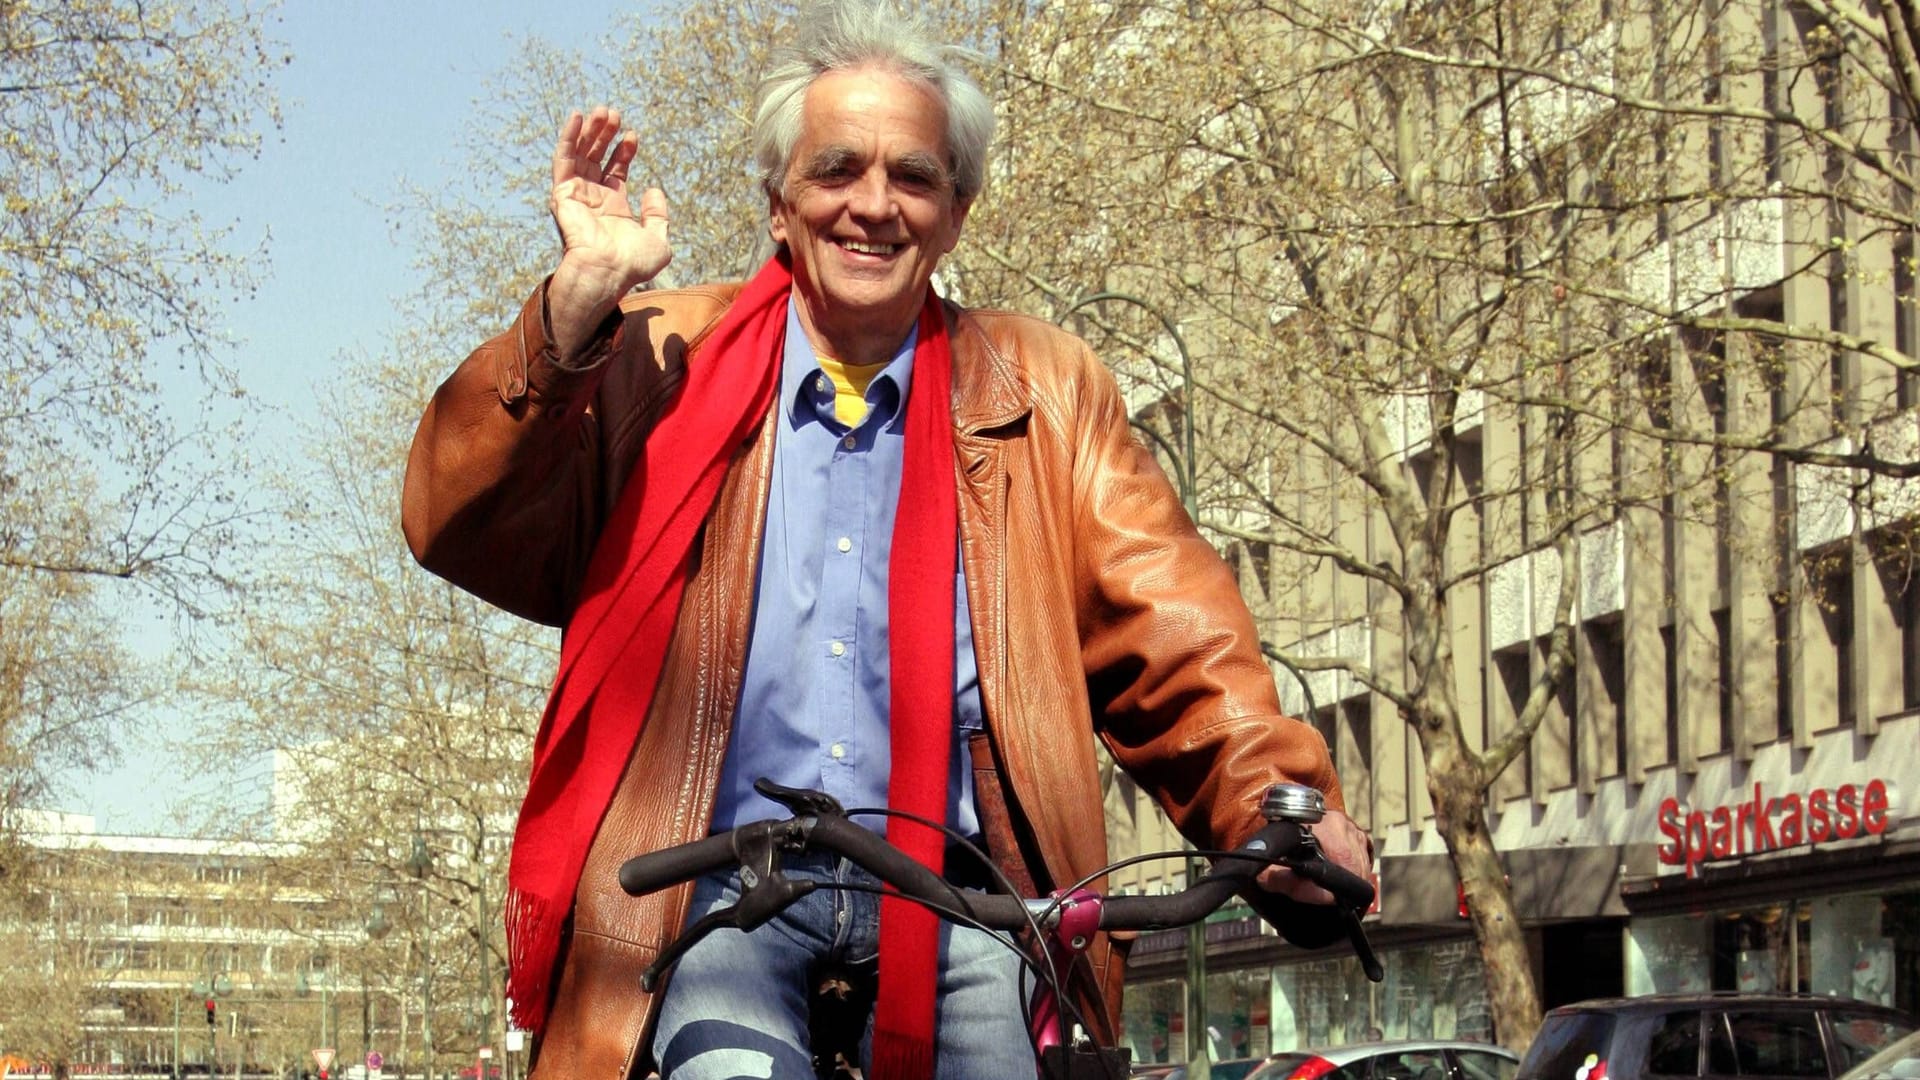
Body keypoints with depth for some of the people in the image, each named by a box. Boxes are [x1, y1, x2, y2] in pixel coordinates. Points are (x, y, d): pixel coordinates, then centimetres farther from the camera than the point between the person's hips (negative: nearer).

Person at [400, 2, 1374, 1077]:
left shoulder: (1043, 394, 15)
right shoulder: (662, 364, 12)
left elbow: (1171, 639, 7)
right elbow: (462, 532, 0)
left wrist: (1278, 807, -11)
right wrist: (580, 302, -9)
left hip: (950, 906, 2)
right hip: (718, 896, -2)